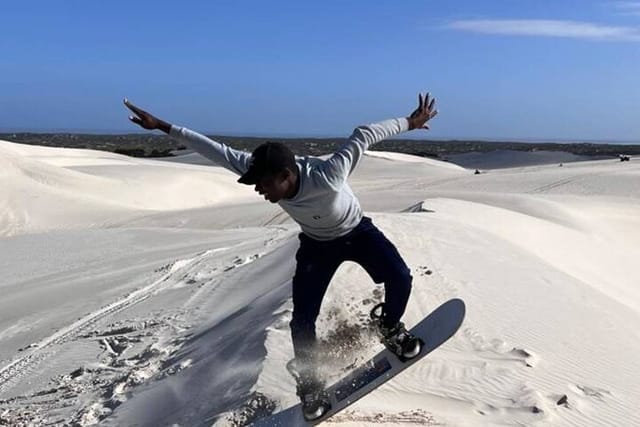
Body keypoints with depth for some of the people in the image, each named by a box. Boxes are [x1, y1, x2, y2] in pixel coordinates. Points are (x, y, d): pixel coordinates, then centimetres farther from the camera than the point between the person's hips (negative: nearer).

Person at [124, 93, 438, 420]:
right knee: (302, 319, -4)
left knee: (399, 278, -22)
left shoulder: (327, 176, -43)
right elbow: (219, 151, -25)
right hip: (316, 244, 2)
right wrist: (164, 127, -23)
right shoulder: (267, 171, -30)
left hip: (357, 232, -2)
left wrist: (408, 123, -21)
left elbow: (363, 136, -32)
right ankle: (308, 383, 19)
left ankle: (390, 328, 11)